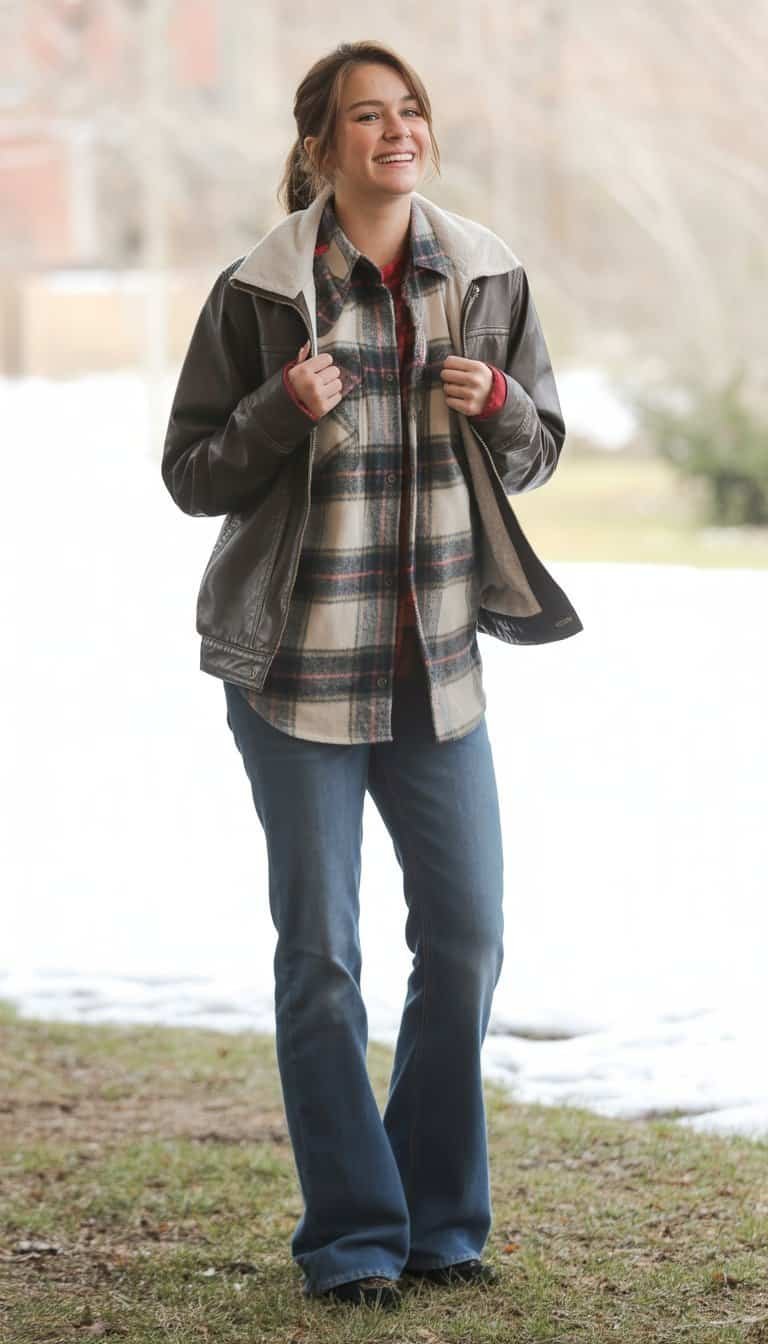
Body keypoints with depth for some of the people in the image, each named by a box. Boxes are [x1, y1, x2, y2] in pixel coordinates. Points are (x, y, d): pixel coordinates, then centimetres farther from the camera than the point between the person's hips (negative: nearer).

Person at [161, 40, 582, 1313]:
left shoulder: (486, 277, 3)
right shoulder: (261, 291, -7)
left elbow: (541, 445, 12)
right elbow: (191, 471, -3)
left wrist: (498, 405, -9)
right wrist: (285, 411, -20)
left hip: (435, 659, 4)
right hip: (299, 660, -4)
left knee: (468, 938, 5)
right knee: (321, 953, 1)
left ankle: (441, 1217, 21)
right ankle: (352, 1233, 12)